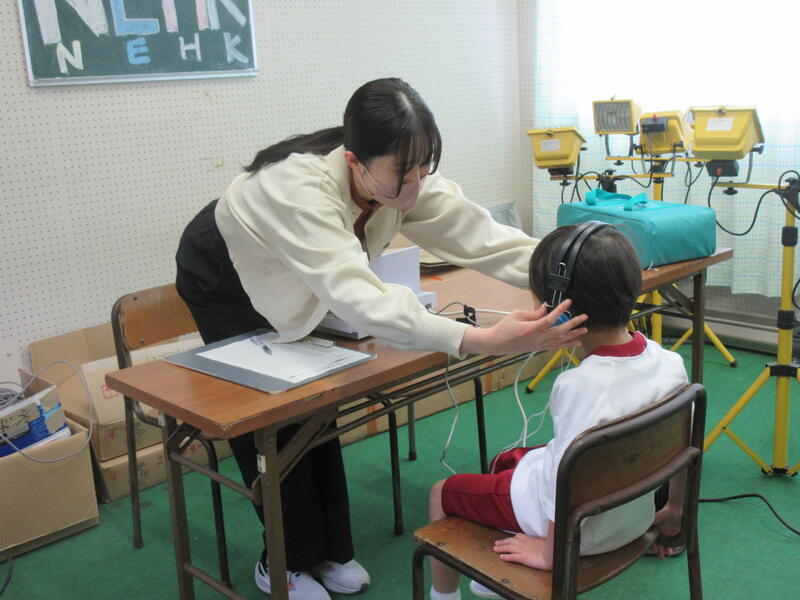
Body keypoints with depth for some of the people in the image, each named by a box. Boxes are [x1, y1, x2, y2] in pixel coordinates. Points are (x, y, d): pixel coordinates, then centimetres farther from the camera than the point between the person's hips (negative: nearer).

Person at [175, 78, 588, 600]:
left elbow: (486, 238, -28)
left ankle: (328, 550, 22)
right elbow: (360, 298, -56)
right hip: (223, 278, -6)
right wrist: (482, 340, -65)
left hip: (289, 284, 6)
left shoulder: (407, 180, -25)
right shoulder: (300, 188, -45)